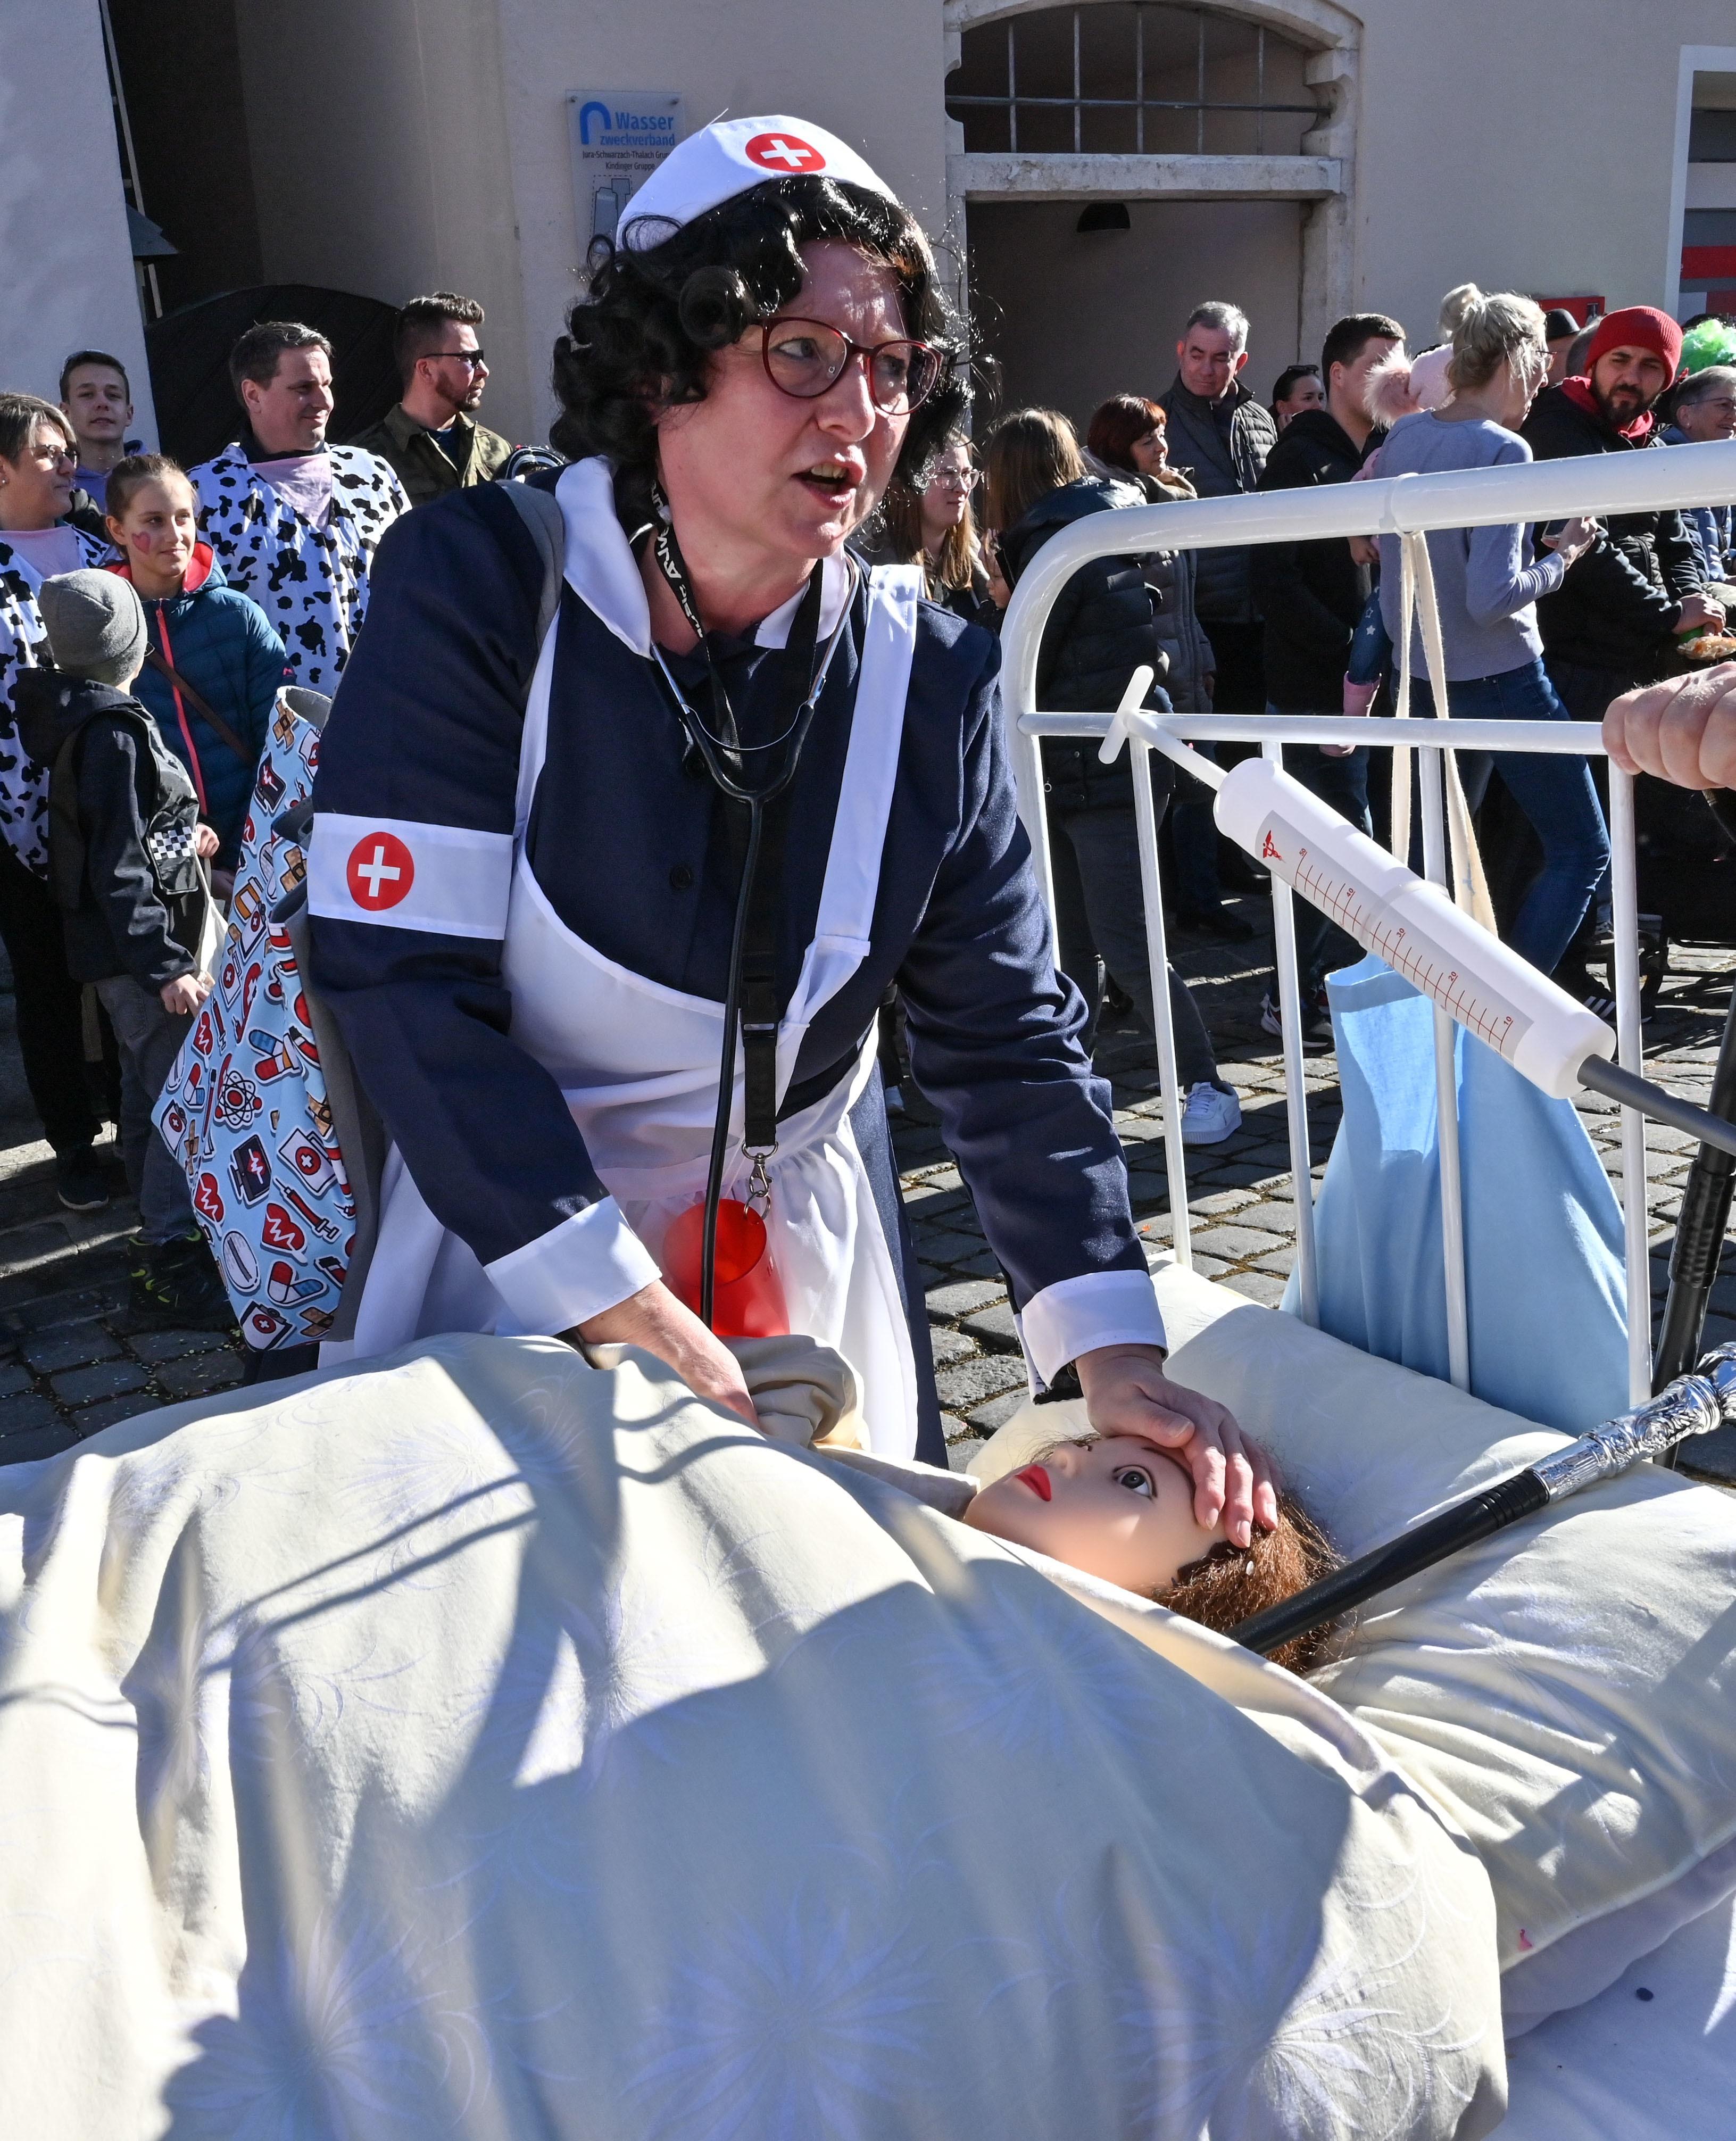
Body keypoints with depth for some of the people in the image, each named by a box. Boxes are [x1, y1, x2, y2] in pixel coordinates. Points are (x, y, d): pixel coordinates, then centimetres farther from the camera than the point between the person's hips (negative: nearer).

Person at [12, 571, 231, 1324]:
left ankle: (163, 1228, 35)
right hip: (137, 945, -10)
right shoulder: (113, 732, -21)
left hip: (116, 945, 10)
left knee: (147, 1088, 21)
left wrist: (177, 835, 29)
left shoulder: (76, 716, 8)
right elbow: (120, 867, -24)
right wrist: (165, 966, -25)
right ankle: (170, 1268, -3)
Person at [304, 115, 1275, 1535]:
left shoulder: (929, 678, -6)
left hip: (810, 1270, 3)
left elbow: (1011, 1041, -6)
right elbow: (406, 979, -20)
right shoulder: (478, 589, -15)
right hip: (503, 1267, -2)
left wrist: (1116, 1354, -15)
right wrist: (632, 1316, -23)